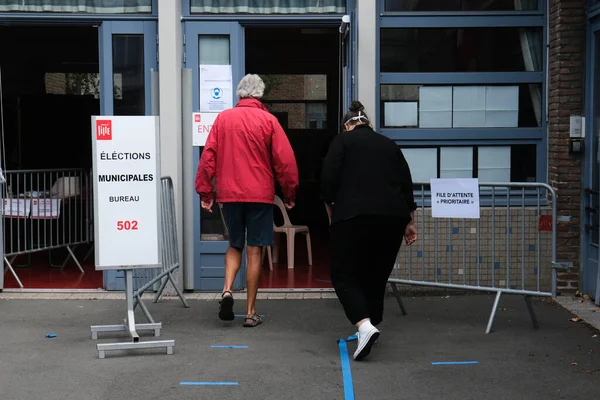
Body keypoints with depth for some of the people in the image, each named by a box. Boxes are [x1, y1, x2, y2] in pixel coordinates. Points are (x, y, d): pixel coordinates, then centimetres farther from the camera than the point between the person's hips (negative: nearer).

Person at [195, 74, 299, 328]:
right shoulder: (268, 120, -2)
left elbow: (208, 156, 2)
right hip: (260, 194, -2)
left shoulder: (223, 118, 4)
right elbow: (285, 160, -5)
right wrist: (289, 194, 4)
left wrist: (205, 192, 7)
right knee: (254, 251, 4)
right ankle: (251, 313, 7)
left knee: (234, 245, 19)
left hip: (230, 193, 2)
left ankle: (227, 290, -5)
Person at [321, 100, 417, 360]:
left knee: (344, 275, 3)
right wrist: (409, 222, 21)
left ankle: (365, 326, -16)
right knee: (376, 276, 19)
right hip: (393, 217, 5)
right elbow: (407, 185, 17)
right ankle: (370, 326, 23)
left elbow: (328, 180, -2)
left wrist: (331, 212, 11)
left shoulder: (343, 140, 8)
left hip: (354, 216, -4)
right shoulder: (389, 145, 21)